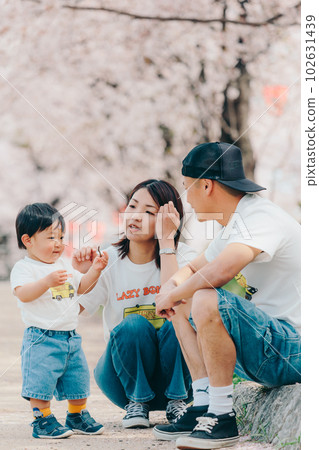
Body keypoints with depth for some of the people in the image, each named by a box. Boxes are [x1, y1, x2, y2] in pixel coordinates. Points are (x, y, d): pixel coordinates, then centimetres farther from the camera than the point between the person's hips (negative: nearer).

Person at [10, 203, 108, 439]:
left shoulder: (64, 265, 15)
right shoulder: (24, 267, -10)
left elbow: (82, 287, 23)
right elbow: (23, 294, -25)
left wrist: (95, 270, 6)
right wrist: (47, 281, -38)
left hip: (70, 337, 7)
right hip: (41, 338, -7)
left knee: (78, 377, 14)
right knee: (40, 381, -8)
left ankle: (78, 416, 29)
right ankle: (43, 420, 5)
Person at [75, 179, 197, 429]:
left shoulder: (184, 256, -9)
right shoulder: (109, 260, -5)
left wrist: (166, 240, -28)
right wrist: (83, 276, -25)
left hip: (173, 369, 0)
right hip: (123, 372, 1)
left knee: (177, 323, -30)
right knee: (134, 324, -30)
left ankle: (177, 402, -10)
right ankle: (137, 402, -9)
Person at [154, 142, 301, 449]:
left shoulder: (260, 217, -17)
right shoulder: (233, 227, 14)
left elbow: (221, 270, -35)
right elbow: (192, 269, 28)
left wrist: (174, 295, -16)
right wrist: (171, 288, 4)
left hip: (293, 350, -10)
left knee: (207, 301, -30)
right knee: (183, 308, 19)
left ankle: (223, 420, -20)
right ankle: (205, 408, 8)